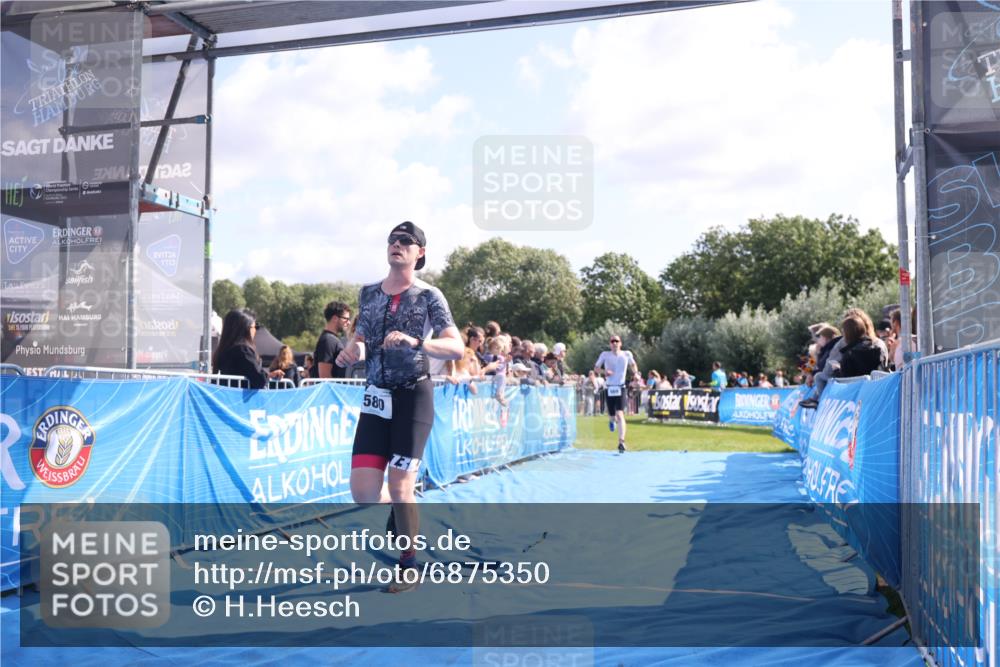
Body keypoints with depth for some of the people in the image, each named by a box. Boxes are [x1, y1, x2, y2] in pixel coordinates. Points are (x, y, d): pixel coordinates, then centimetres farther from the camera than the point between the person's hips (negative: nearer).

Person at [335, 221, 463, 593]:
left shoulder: (429, 296, -4)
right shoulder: (368, 294, 11)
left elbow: (457, 348, -14)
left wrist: (415, 341, -30)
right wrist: (350, 352, -4)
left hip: (413, 397, -5)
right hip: (376, 398, 5)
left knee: (400, 486, -5)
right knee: (362, 489, -1)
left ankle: (409, 569, 14)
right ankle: (401, 522, 32)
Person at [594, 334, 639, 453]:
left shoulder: (626, 354, 0)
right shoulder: (605, 355, -1)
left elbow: (633, 365, 19)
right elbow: (596, 368, 7)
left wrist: (635, 373, -1)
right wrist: (604, 371, -13)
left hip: (621, 388, -1)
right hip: (609, 389, 1)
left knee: (620, 415, -17)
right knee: (612, 416, 9)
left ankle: (621, 442, -19)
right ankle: (612, 420, 49)